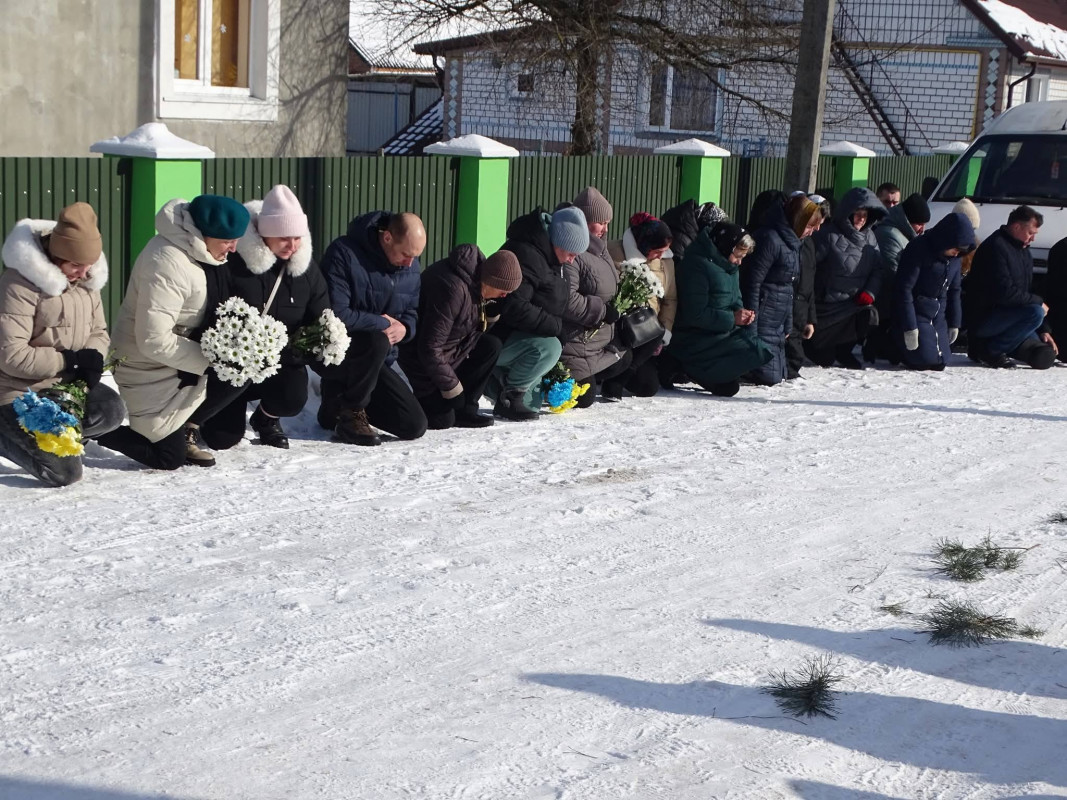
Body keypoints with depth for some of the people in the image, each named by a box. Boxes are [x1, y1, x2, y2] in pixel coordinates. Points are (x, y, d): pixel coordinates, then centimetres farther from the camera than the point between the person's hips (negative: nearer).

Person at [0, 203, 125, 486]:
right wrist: (70, 360, -23)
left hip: (66, 385, 8)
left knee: (111, 411, -21)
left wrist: (93, 359, -13)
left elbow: (98, 332, 10)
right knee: (64, 471, -15)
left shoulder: (85, 278, 3)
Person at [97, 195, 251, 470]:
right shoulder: (167, 264, -29)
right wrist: (211, 358, -25)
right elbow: (154, 342, -29)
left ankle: (187, 427, 8)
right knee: (169, 458, -2)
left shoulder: (189, 250, 0)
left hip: (175, 364, 9)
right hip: (149, 372, -9)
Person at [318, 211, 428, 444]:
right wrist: (384, 323, -19)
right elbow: (336, 315, -27)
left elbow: (412, 311, 13)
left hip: (376, 361, 7)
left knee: (415, 426, -2)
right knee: (376, 341, -39)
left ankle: (340, 401, 20)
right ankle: (350, 414, -16)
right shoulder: (344, 252, -20)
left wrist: (405, 328, -12)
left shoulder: (411, 266, 2)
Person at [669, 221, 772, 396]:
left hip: (721, 333, 10)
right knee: (758, 352, -22)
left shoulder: (729, 267, 13)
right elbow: (694, 314, -21)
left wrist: (742, 312, -2)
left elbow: (735, 300, 22)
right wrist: (732, 318, -18)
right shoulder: (698, 265, -17)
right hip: (695, 341, -10)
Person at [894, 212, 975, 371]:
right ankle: (891, 345, 7)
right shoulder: (919, 249, -18)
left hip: (938, 315, 7)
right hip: (916, 313, -7)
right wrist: (909, 327, -21)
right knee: (925, 360, -18)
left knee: (940, 363, 2)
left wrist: (954, 323, 14)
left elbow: (954, 291, 16)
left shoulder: (954, 257, 5)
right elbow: (904, 289, -19)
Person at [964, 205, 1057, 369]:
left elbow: (1026, 290, 18)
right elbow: (1004, 292, -25)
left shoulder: (1023, 252, 16)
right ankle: (987, 350, -18)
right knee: (1035, 313, -30)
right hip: (982, 317, -10)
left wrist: (1043, 330, 9)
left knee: (1045, 356, 2)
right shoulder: (996, 247, -16)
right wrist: (1039, 302, -14)